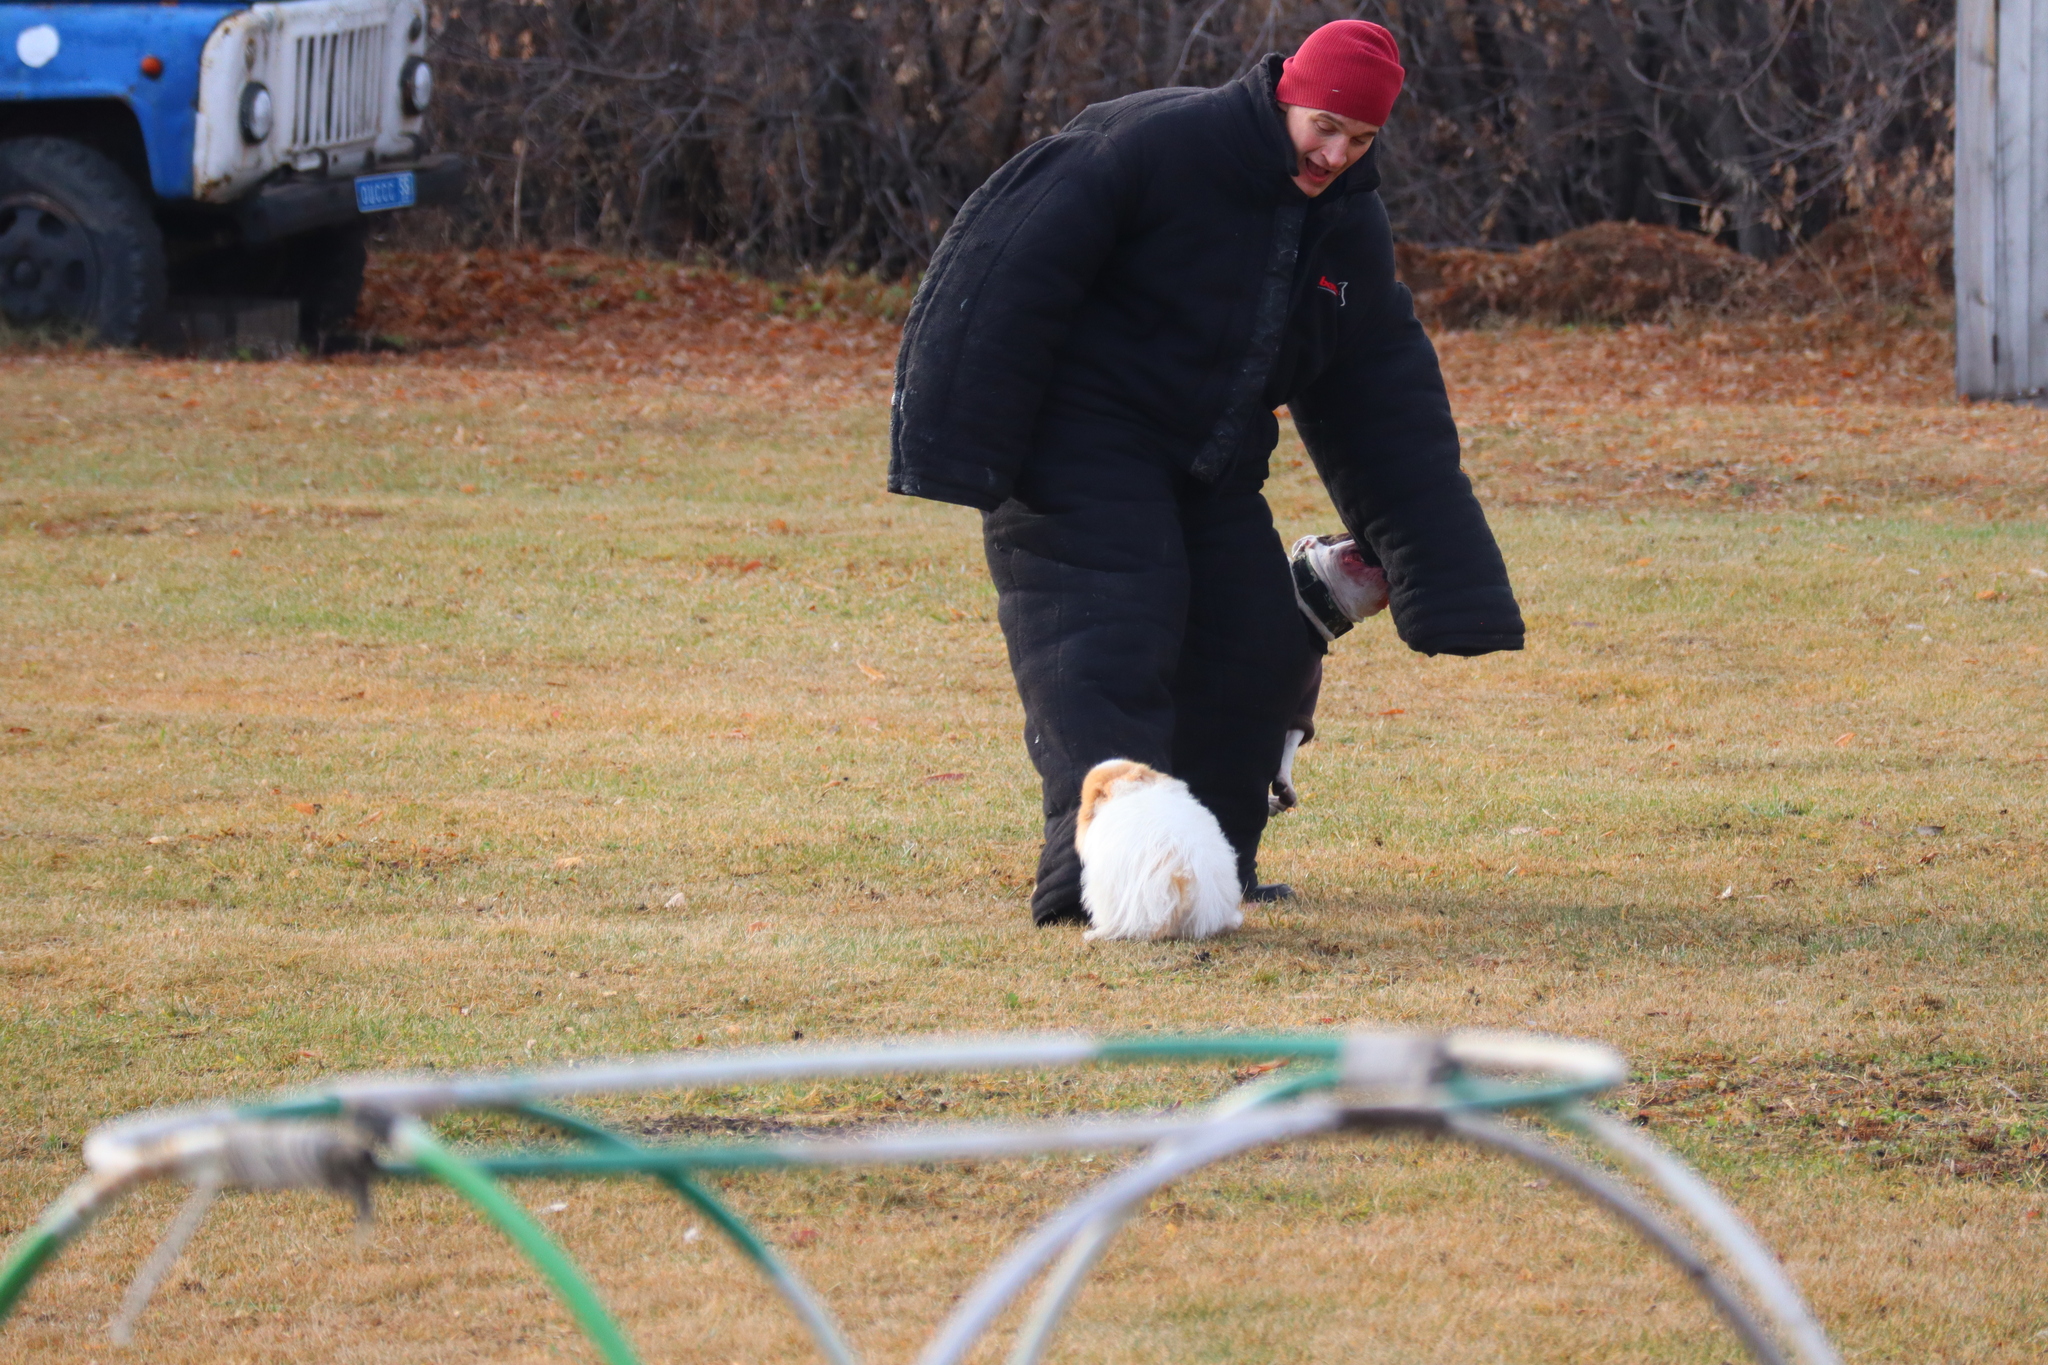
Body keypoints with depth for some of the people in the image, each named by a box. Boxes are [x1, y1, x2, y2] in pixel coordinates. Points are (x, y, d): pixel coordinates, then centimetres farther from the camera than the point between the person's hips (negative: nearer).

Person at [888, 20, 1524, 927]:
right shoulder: (1156, 146, -18)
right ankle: (1093, 869, -29)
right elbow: (1017, 277, -21)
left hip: (1210, 473, 7)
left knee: (1259, 646, 2)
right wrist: (967, 451, -24)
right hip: (1081, 441, -7)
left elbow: (1388, 407, 10)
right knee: (1102, 647, -19)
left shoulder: (1351, 229, 5)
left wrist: (1450, 582, 7)